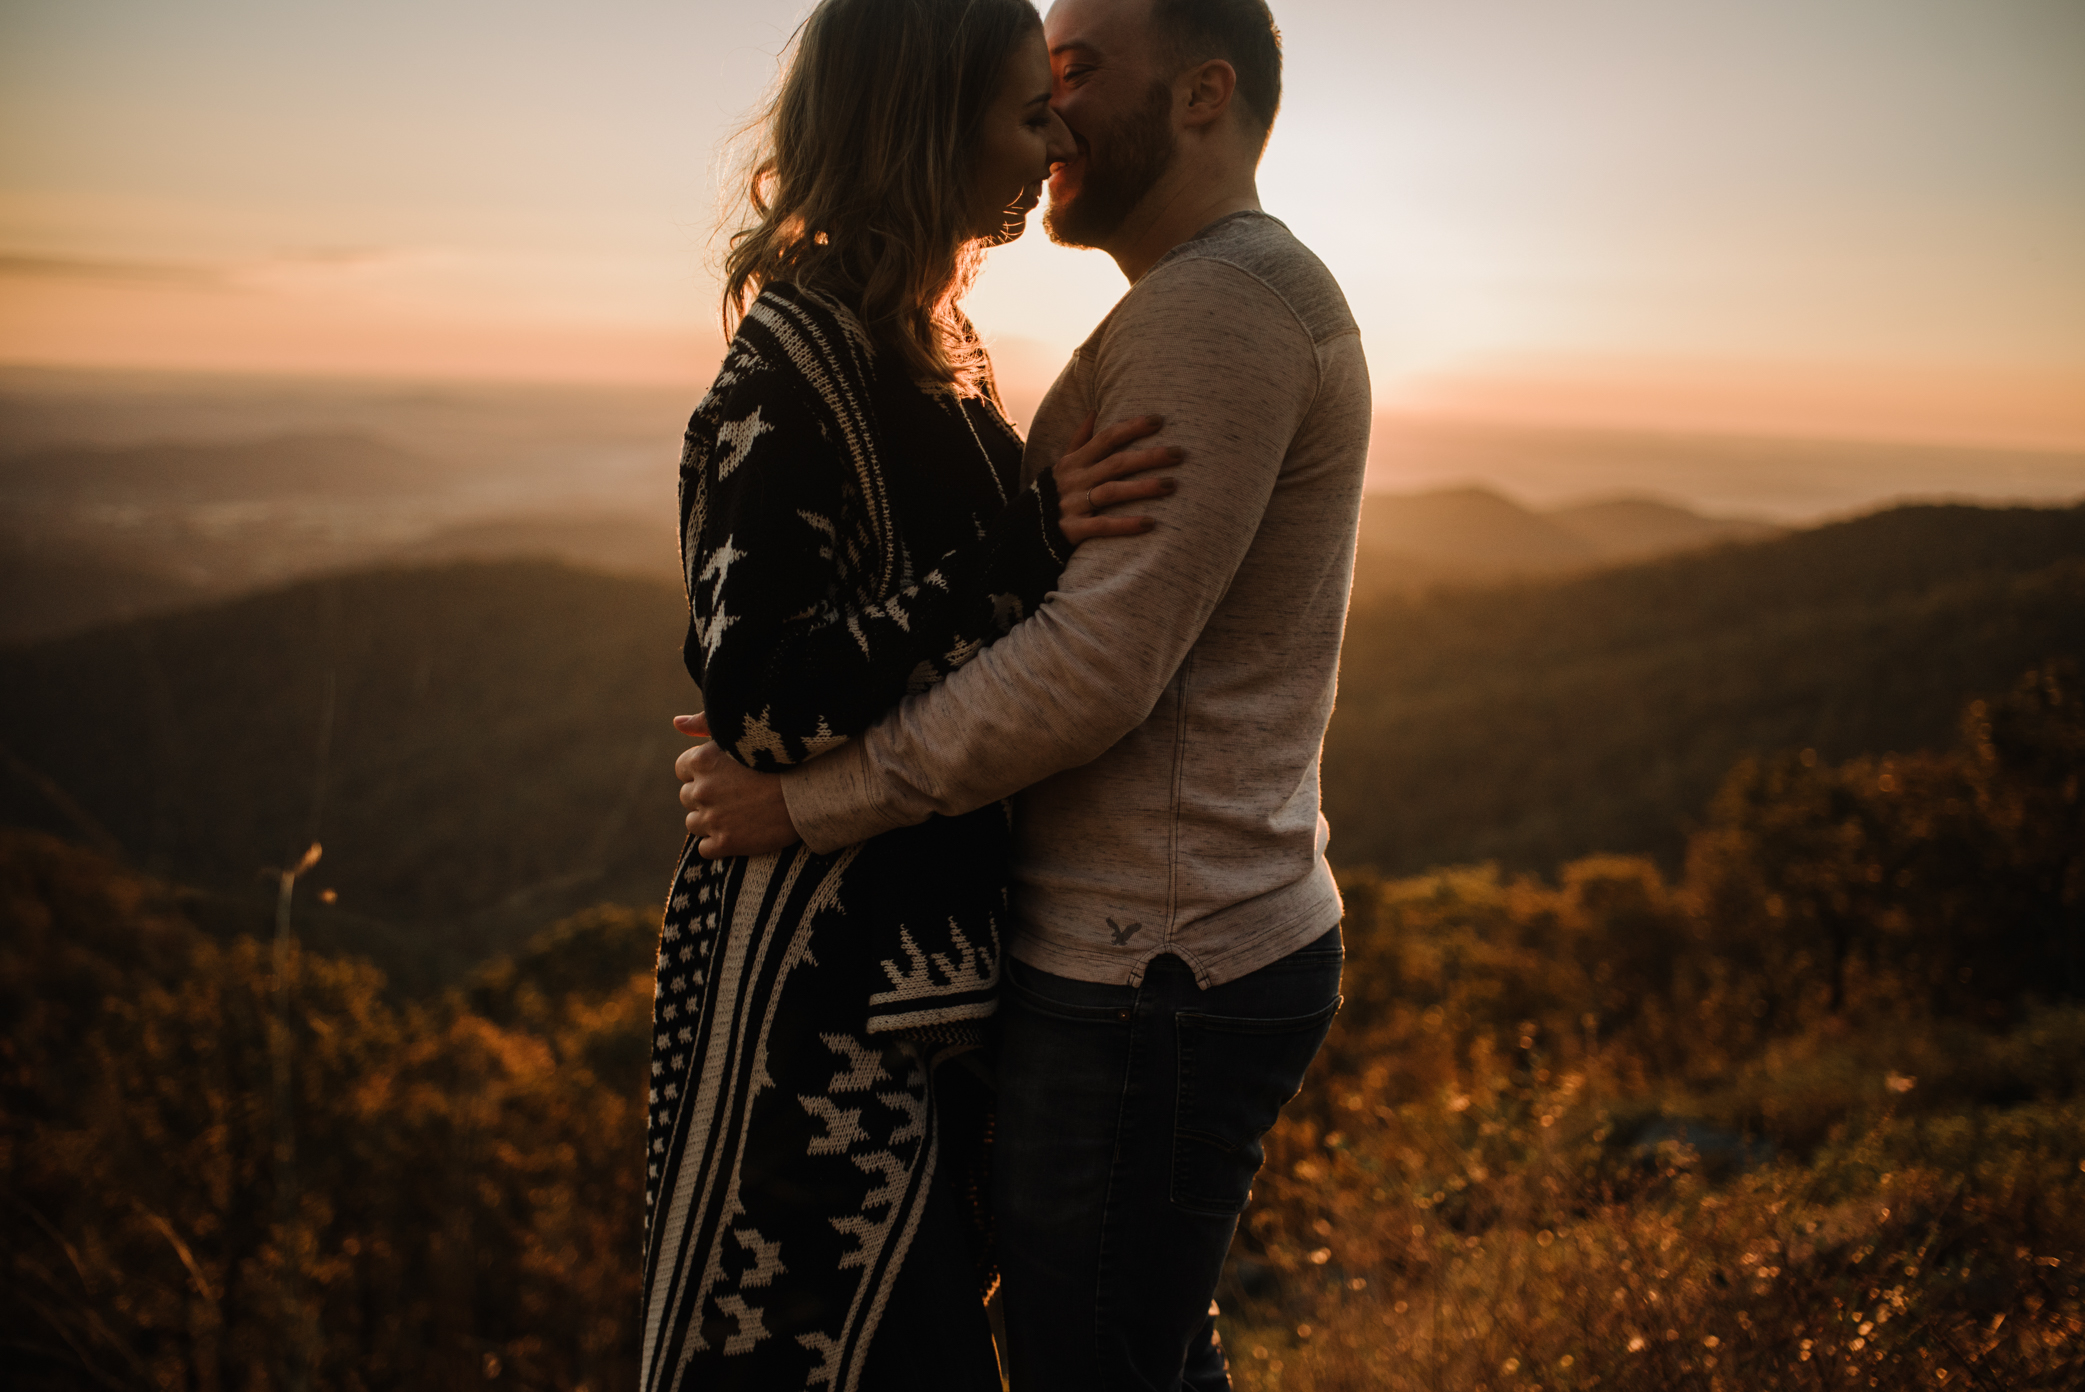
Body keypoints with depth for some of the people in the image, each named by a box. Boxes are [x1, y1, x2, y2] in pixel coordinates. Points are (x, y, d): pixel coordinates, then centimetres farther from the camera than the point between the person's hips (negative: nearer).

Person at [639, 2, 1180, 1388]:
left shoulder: (926, 349, 12)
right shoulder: (793, 369, -17)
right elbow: (763, 701, -24)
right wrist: (1031, 546, -25)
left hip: (932, 953, 9)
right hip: (824, 997, -9)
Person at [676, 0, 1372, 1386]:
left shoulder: (1224, 300, -17)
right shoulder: (1230, 304, 18)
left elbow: (1099, 666, -25)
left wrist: (813, 796, -18)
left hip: (1153, 984, -10)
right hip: (1216, 944, 10)